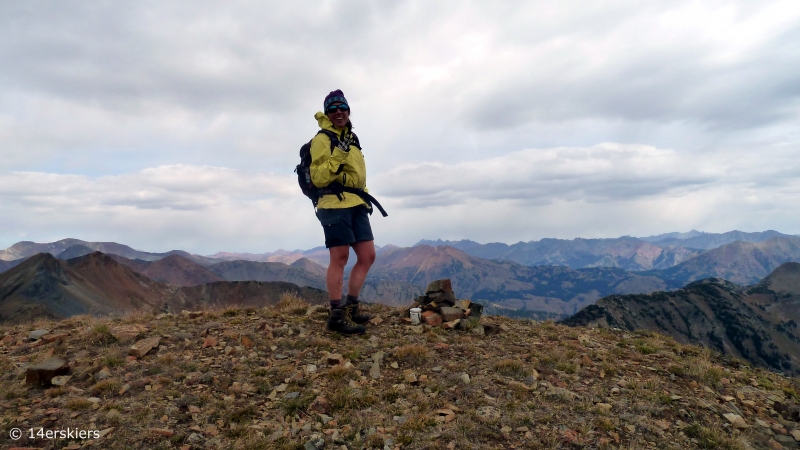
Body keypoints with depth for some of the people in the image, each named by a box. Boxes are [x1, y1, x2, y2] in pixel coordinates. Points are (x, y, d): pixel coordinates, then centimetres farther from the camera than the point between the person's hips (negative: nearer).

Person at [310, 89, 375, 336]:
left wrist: (365, 198, 26)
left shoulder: (351, 138, 22)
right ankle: (337, 315, 0)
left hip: (357, 205, 8)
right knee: (339, 259, -8)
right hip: (335, 205, -8)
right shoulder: (322, 139, -4)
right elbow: (318, 178, -14)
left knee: (367, 257, 6)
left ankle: (350, 306, 19)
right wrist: (338, 155, -23)